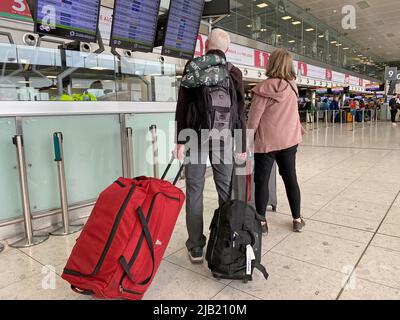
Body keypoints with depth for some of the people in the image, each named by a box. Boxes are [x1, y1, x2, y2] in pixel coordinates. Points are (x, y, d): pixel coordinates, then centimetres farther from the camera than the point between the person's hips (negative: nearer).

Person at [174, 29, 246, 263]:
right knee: (226, 191, 8)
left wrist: (180, 140, -1)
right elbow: (240, 111, 4)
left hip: (196, 136, 0)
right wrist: (242, 145, 8)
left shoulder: (192, 67, 4)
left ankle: (196, 248, 7)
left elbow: (182, 106, -2)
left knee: (194, 191, 4)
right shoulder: (234, 72, 5)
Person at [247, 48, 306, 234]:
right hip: (289, 140, 5)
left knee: (262, 182, 4)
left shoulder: (265, 88, -15)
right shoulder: (293, 86, 2)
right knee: (290, 178, 14)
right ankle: (297, 220, 24)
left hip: (267, 141, -5)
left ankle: (261, 223, 10)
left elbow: (254, 117, -12)